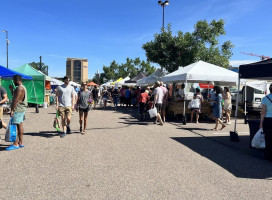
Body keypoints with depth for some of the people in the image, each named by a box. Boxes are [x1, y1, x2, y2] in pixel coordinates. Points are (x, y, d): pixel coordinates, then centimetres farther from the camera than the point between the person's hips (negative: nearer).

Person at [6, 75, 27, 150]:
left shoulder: (19, 88, -14)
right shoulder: (22, 87, 19)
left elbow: (16, 100, -21)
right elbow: (14, 97, 31)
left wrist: (12, 110, -22)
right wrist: (12, 89, 22)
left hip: (18, 110, -10)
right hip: (21, 109, 10)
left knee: (17, 126, -9)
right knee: (20, 126, 12)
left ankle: (16, 144, -7)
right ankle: (21, 142, 17)